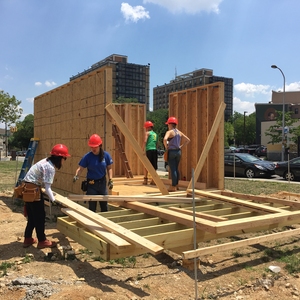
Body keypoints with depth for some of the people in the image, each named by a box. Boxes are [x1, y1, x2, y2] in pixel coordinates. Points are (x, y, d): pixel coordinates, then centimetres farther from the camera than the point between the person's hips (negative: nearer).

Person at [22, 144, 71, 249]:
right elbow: (47, 187, -20)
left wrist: (50, 192, 17)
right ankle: (42, 241, 14)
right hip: (33, 189, -10)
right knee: (40, 216, 2)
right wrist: (53, 200, -12)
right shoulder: (50, 167, -19)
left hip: (28, 188, 10)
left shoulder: (46, 161, 10)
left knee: (32, 215, 18)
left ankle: (27, 239, 29)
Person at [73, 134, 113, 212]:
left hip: (102, 182, 2)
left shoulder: (106, 155, -7)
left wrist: (110, 180, -5)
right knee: (92, 206, 5)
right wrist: (76, 175, -30)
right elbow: (80, 168, -11)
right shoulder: (87, 157, -12)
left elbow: (109, 168, 2)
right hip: (91, 184, -2)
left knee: (104, 204, 15)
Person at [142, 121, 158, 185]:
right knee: (154, 166, 7)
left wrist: (142, 150, -13)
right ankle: (153, 180, 8)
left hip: (149, 150, -6)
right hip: (155, 150, 6)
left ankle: (145, 180, -3)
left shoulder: (147, 133, 2)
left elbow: (145, 141, -12)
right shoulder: (155, 134, 21)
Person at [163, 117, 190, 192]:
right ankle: (176, 185, 23)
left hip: (171, 152, -7)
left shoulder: (169, 132, -9)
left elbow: (165, 139, -29)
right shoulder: (179, 132, 12)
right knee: (176, 169, 16)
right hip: (178, 151, 7)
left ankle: (173, 186, -2)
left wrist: (166, 147, -12)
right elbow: (188, 140, 16)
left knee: (172, 169, -4)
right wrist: (181, 146, 13)